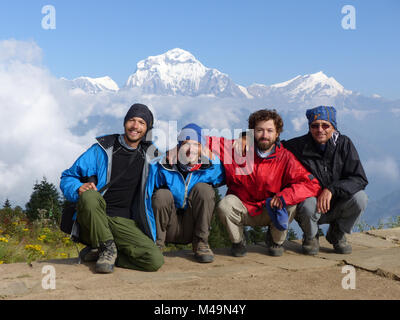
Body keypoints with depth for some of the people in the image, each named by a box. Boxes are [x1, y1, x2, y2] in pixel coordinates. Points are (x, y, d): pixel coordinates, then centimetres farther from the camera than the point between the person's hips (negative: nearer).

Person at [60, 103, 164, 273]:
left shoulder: (149, 155, 13)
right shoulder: (103, 149, 4)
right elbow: (67, 178, 6)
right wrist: (79, 188, -16)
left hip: (123, 222, 2)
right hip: (93, 220, -2)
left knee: (155, 260, -22)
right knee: (89, 197, -36)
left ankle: (99, 253, -2)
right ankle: (107, 247, -15)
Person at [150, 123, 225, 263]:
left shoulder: (210, 169, -4)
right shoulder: (163, 167, -11)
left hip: (193, 229, 1)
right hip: (168, 229, -1)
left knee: (203, 188, -20)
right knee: (162, 195, -27)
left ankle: (200, 243, -10)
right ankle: (157, 244, -9)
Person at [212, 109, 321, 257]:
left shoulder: (285, 158, -11)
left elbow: (312, 184, -20)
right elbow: (212, 143, -3)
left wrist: (284, 196, -33)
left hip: (270, 211, 0)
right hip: (242, 209, 0)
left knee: (291, 205, -28)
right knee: (224, 206, -31)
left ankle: (276, 240, 5)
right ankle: (238, 242, 3)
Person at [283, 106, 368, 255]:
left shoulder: (343, 143, -6)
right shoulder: (298, 146, -9)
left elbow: (360, 179, -12)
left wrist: (331, 189, -26)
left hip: (336, 207, 2)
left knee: (360, 198, -25)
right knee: (308, 204, -35)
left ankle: (337, 234, 6)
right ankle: (310, 237, 3)